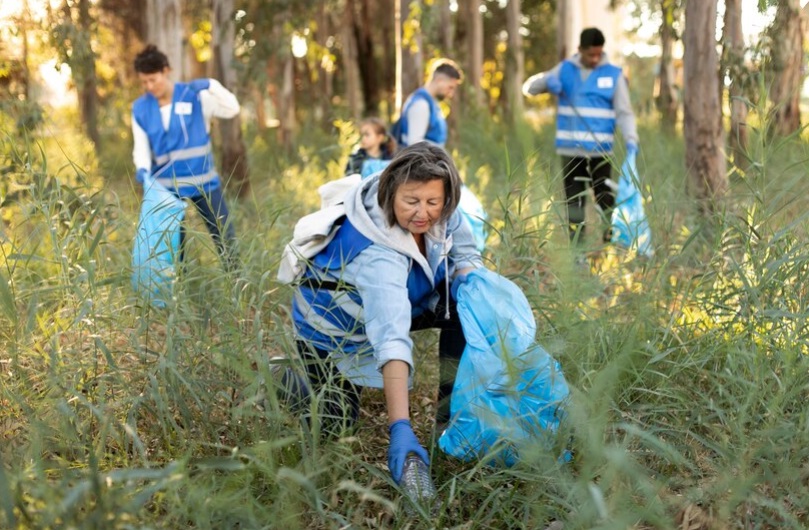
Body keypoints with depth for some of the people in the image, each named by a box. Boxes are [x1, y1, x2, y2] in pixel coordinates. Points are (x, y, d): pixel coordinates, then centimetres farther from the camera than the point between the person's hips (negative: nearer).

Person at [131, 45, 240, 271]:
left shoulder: (195, 95, -6)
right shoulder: (140, 108, 1)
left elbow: (231, 109, -13)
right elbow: (141, 147, 3)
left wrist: (210, 85, -25)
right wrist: (142, 168, -17)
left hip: (202, 180, -2)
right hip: (167, 185, 2)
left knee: (225, 236, 1)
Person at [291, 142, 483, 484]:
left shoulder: (439, 212, -22)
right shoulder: (376, 257, -43)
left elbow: (465, 255, -5)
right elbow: (391, 340, -52)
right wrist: (400, 428, -58)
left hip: (399, 299, 6)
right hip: (333, 327, -6)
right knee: (334, 423, -6)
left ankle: (453, 421, -7)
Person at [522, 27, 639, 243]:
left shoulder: (614, 74, 1)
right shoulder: (565, 69, 8)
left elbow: (624, 112, -2)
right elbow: (529, 87, 11)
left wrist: (631, 140, -19)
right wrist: (548, 82, -11)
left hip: (600, 150, -2)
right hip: (570, 150, 2)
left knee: (605, 199, -4)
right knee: (574, 200, 7)